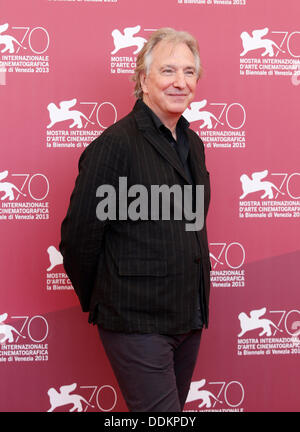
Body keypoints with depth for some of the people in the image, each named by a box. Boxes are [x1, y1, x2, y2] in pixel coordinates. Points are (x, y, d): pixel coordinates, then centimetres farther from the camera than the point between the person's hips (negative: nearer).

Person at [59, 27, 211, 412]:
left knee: (174, 407, 19)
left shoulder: (193, 144, 11)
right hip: (137, 323, -7)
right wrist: (97, 302, 0)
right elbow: (79, 237, -13)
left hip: (189, 318, 8)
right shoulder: (116, 144, -14)